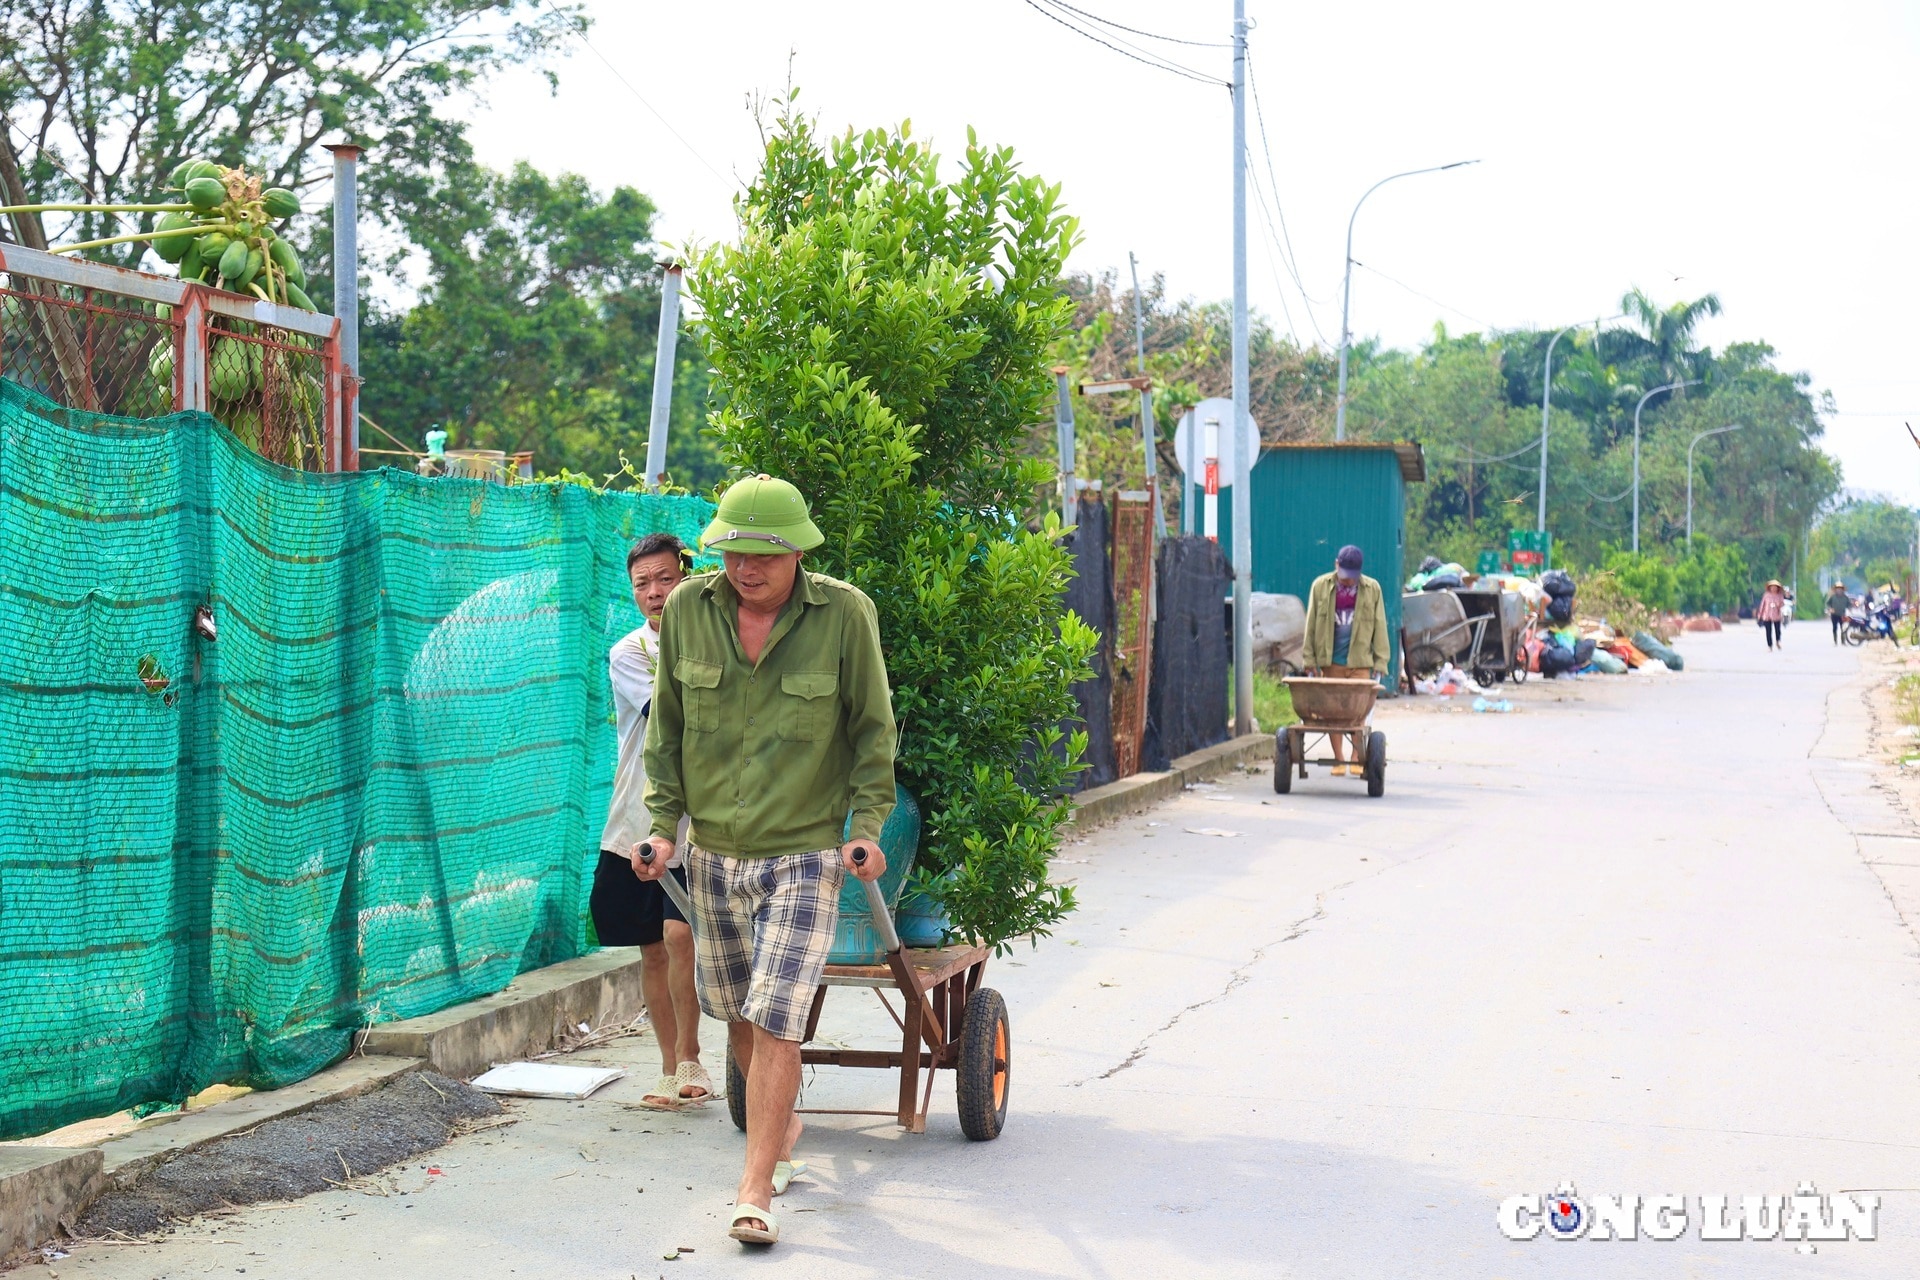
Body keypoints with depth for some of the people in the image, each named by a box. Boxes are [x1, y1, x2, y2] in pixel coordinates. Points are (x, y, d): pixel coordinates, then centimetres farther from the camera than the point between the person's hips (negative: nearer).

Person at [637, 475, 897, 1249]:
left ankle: (756, 1190, -6)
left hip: (806, 853, -4)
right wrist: (664, 822, 2)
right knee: (736, 1011, 17)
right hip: (715, 853, 4)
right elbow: (667, 725, 7)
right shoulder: (686, 610, -3)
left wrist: (867, 823, -10)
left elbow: (872, 728, -2)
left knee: (777, 1017, -11)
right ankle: (782, 1127, 42)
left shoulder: (844, 614, -11)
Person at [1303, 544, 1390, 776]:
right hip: (1330, 660, 1)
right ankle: (1338, 759, 9)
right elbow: (1311, 624, 6)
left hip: (1360, 661, -1)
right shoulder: (1320, 586, 3)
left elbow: (1379, 627, 6)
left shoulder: (1372, 589, 3)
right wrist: (1310, 659, 3)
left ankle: (1358, 759, 2)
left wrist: (1380, 661, 3)